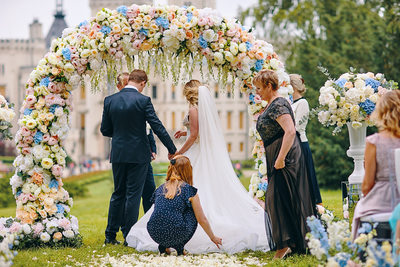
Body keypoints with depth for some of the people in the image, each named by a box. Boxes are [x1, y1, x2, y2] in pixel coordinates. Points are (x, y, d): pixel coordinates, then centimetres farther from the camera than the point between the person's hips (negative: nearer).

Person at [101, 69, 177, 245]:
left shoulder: (110, 100, 1)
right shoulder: (143, 100, -11)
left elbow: (105, 130, 6)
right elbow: (158, 127, -11)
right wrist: (172, 150, -4)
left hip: (118, 154, 4)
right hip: (138, 154, -4)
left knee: (118, 193, 14)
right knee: (133, 195, 2)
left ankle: (110, 235, 17)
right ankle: (129, 236, 4)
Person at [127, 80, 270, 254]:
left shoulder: (194, 109, -11)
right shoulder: (208, 107, 13)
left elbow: (194, 136, -16)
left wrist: (179, 153, -7)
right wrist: (185, 133, 23)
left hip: (197, 155, -8)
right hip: (213, 155, 8)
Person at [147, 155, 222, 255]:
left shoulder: (160, 189, 16)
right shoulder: (190, 191, 2)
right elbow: (202, 220, 9)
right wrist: (213, 238, 26)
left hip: (154, 234, 5)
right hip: (175, 235, -5)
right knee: (192, 213, 21)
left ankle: (163, 246, 18)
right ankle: (179, 247, 14)